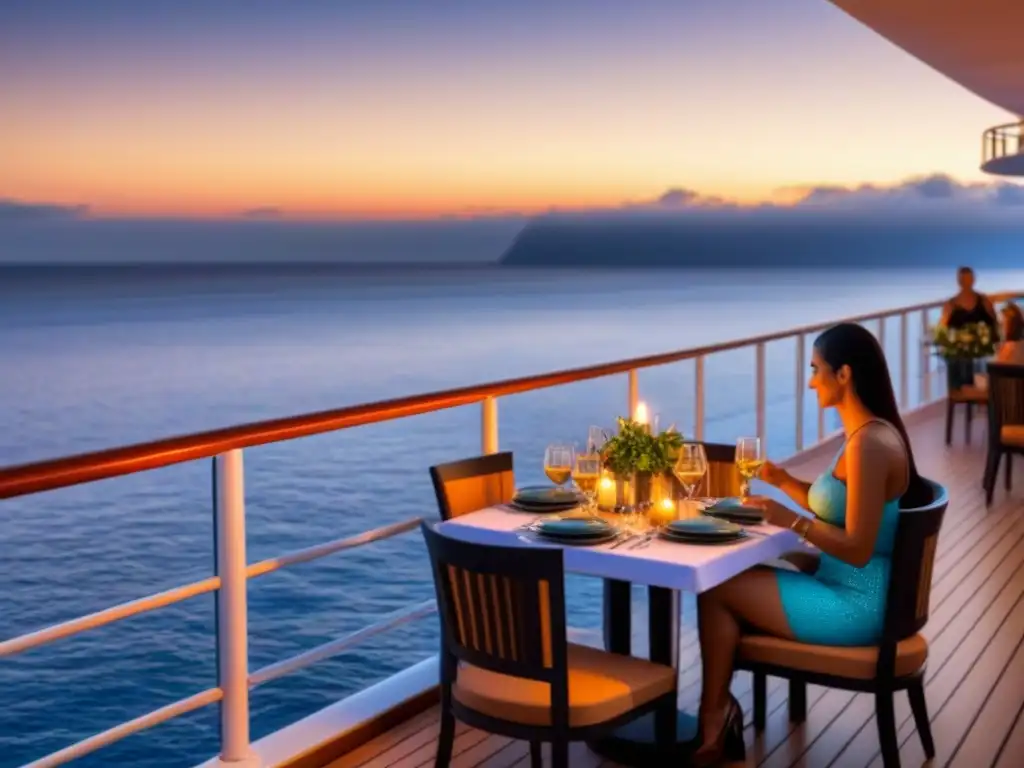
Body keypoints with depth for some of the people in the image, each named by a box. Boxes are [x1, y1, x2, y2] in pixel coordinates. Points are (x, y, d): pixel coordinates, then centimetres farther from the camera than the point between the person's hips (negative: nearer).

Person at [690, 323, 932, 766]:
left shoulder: (869, 443, -23)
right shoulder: (869, 433, 8)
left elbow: (858, 548, -25)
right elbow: (837, 510, 17)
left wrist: (791, 520, -19)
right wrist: (785, 482, 7)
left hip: (854, 604, -10)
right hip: (851, 590, 10)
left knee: (714, 590, -4)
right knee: (732, 578, 10)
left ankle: (714, 720, 12)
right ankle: (718, 717, 11)